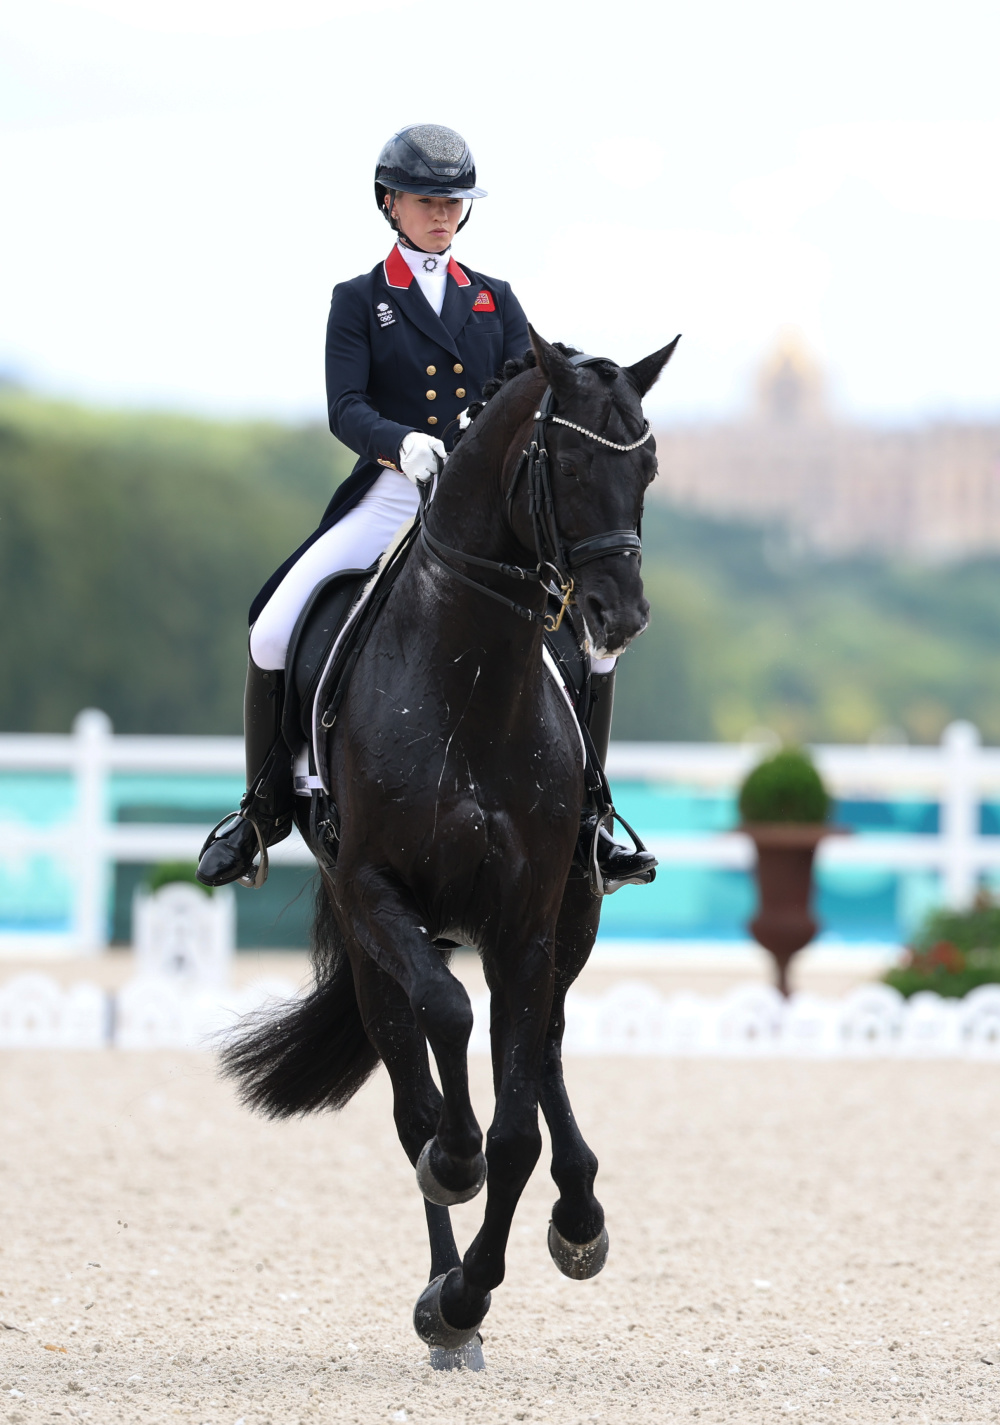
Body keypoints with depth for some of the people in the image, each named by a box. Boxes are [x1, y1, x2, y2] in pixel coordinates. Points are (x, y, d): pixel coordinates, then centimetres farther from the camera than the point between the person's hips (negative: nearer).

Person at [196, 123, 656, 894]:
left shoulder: (496, 302, 14)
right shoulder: (359, 301, 6)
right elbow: (345, 409, -8)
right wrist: (402, 442, -29)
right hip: (390, 499, -2)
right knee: (273, 632, -19)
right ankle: (264, 811, 1)